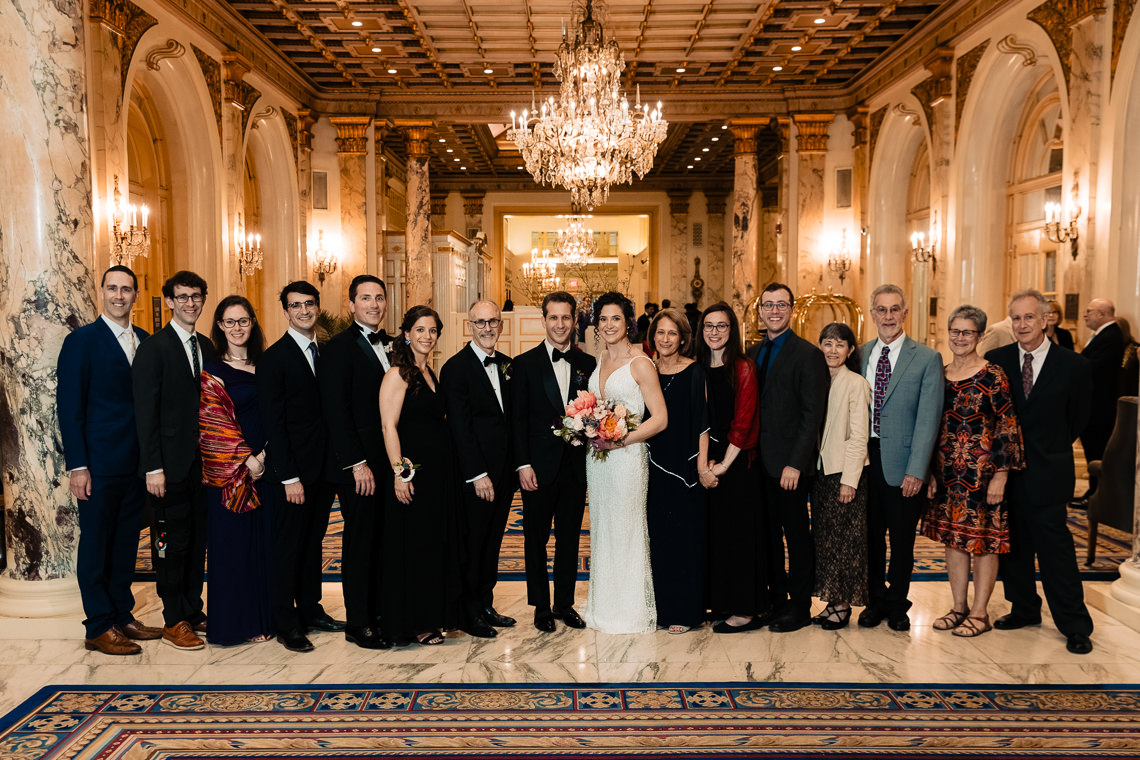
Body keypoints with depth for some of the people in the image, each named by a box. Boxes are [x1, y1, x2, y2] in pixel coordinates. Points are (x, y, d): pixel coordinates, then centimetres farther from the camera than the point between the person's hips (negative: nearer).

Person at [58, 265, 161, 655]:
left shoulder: (145, 341, 9)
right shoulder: (81, 341, -6)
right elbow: (69, 407, -9)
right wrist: (77, 465, -13)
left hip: (136, 462, 6)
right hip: (100, 463, -6)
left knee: (126, 542, 14)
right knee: (96, 544, 4)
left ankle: (122, 616, 26)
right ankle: (99, 628, 14)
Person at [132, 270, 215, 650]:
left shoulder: (206, 347, 11)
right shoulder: (154, 348, -7)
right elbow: (145, 413, -10)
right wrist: (153, 467, -14)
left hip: (203, 460, 6)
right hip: (172, 463, -6)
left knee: (198, 538, 12)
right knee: (172, 542, 2)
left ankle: (194, 610, 24)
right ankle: (174, 621, 14)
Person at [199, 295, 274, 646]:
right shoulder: (213, 371, -4)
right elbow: (213, 423, -8)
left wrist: (264, 455, -4)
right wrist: (245, 460, -12)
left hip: (264, 465, 5)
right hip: (229, 471, -4)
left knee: (263, 541, 9)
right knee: (231, 543, 2)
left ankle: (261, 617, 20)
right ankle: (233, 622, 13)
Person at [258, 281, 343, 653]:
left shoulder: (326, 353, 11)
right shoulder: (274, 358, -9)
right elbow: (273, 423, -12)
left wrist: (336, 463, 4)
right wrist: (289, 477, -16)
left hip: (324, 466, 6)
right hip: (294, 469, -6)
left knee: (313, 541, 15)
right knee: (289, 543, 3)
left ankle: (310, 610, 27)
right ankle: (285, 623, 15)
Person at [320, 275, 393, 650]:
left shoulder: (390, 345, 14)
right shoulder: (340, 347, -8)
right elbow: (336, 411, -13)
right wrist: (357, 463, -17)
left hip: (389, 462, 6)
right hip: (359, 466, -6)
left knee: (380, 539, 11)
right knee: (361, 541, 2)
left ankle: (378, 612, 23)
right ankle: (358, 623, 14)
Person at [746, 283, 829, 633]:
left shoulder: (808, 355, -7)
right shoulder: (753, 353, 13)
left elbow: (813, 414, -12)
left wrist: (795, 463, -17)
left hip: (789, 463, -6)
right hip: (760, 461, 6)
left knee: (796, 534, 4)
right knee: (769, 533, 12)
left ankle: (799, 607, 17)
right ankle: (776, 600, 25)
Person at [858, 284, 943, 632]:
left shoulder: (927, 359, -3)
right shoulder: (860, 355, 8)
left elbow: (928, 419, -8)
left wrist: (916, 470, -14)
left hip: (902, 465, -3)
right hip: (865, 459, 3)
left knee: (902, 540, 9)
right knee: (871, 536, 12)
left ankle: (897, 604, 27)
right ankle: (876, 600, 29)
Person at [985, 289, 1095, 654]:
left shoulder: (1073, 365, -4)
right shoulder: (996, 360, 0)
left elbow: (1078, 418, 7)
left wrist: (1051, 448, 10)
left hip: (1046, 471, -3)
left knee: (1054, 545, -1)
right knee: (1013, 544, 11)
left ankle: (1075, 625, 12)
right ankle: (1024, 609, 26)